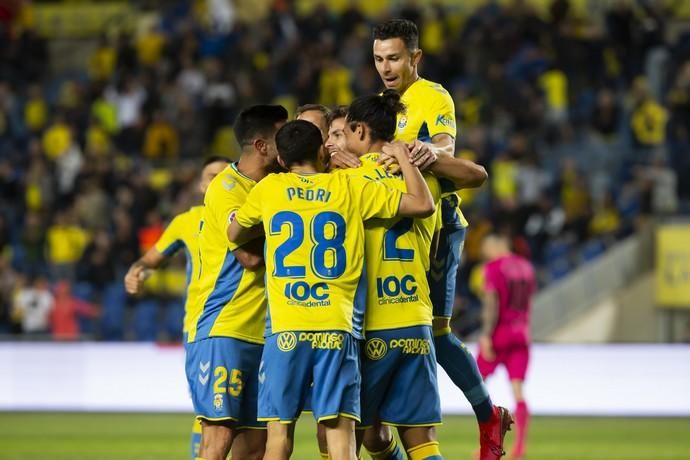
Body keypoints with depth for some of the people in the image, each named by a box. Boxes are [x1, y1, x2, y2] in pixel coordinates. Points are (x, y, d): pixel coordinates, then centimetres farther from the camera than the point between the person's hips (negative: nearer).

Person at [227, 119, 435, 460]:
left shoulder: (268, 189, 10)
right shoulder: (350, 187, 7)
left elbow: (234, 235, 26)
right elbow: (423, 204, 9)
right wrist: (402, 155, 21)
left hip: (284, 329, 1)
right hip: (337, 329, -1)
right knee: (340, 432, -6)